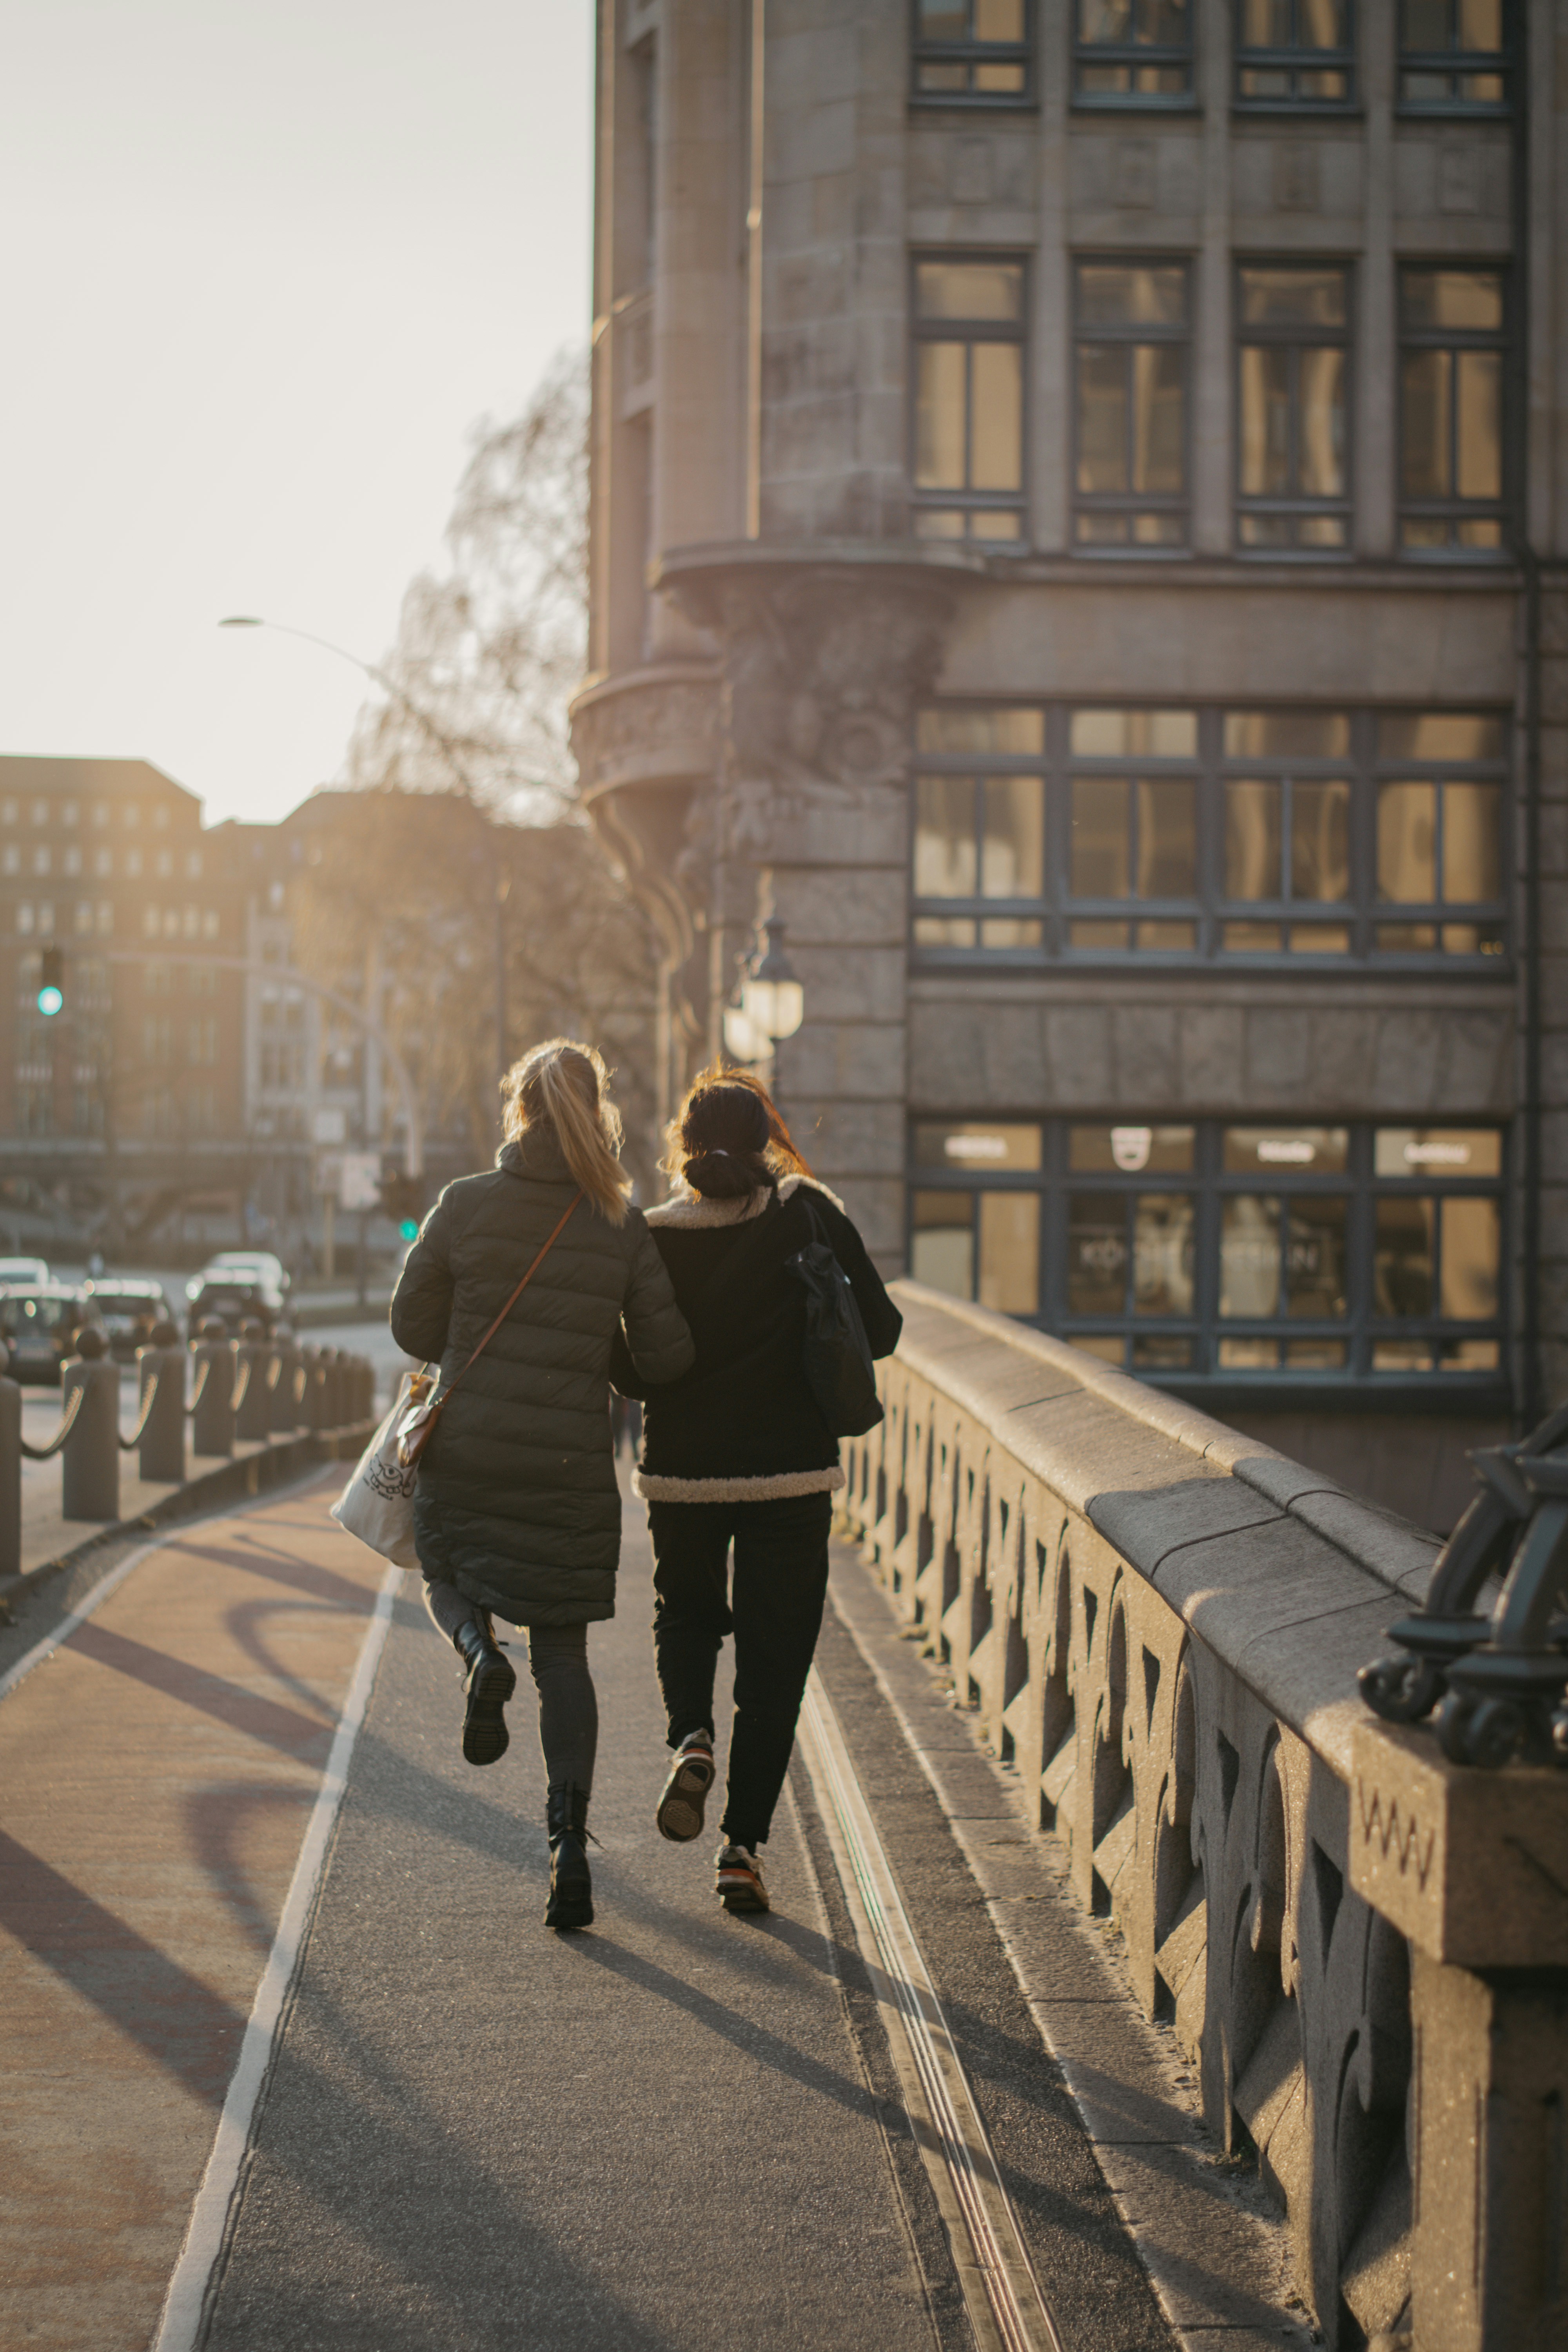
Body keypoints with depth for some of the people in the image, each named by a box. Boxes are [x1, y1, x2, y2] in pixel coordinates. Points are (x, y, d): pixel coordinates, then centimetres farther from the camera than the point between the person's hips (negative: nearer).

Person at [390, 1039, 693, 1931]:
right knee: (563, 1654, 11)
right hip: (573, 1467, 1)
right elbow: (667, 1355, -1)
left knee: (450, 1580, 27)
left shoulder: (468, 1204, -6)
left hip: (465, 1454, -1)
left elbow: (413, 1326, 1)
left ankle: (480, 1654, -8)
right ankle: (571, 1839, -3)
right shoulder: (621, 1223, -4)